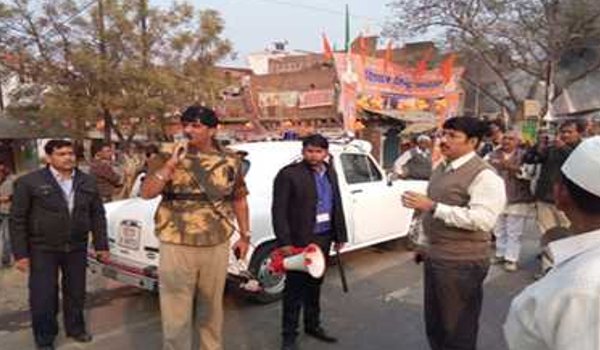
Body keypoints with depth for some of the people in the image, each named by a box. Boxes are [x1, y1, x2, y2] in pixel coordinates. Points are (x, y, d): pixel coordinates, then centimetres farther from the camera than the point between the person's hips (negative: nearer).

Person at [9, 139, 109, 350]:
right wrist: (20, 253, -10)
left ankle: (75, 328, 36)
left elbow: (98, 215, 8)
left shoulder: (88, 182, 4)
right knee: (43, 296, 5)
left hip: (77, 249, 3)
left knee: (76, 292, 15)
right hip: (43, 250, -3)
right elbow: (17, 220, -6)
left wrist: (101, 245, 5)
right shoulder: (29, 182, -7)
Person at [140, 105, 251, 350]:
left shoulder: (230, 161, 3)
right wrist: (172, 163, -22)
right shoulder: (167, 159, -3)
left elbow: (239, 199, 11)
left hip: (217, 246, 2)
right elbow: (146, 193, -14)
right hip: (176, 246, -2)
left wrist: (245, 235, 10)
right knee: (176, 309, 5)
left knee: (212, 306, 18)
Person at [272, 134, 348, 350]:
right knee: (295, 288, 4)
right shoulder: (289, 174, -11)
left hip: (323, 238, 6)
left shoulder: (330, 173, 10)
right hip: (299, 240, -6)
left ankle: (313, 325, 34)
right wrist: (284, 242, -19)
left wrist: (340, 235, 12)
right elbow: (279, 211, -14)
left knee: (315, 284, 18)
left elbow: (337, 205, 14)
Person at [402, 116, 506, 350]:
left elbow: (483, 219, -27)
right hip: (434, 256, 8)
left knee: (458, 330, 6)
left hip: (463, 262, -8)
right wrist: (426, 245, 22)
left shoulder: (483, 174, -16)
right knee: (435, 324, 21)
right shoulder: (441, 168, 11)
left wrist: (432, 207, -29)